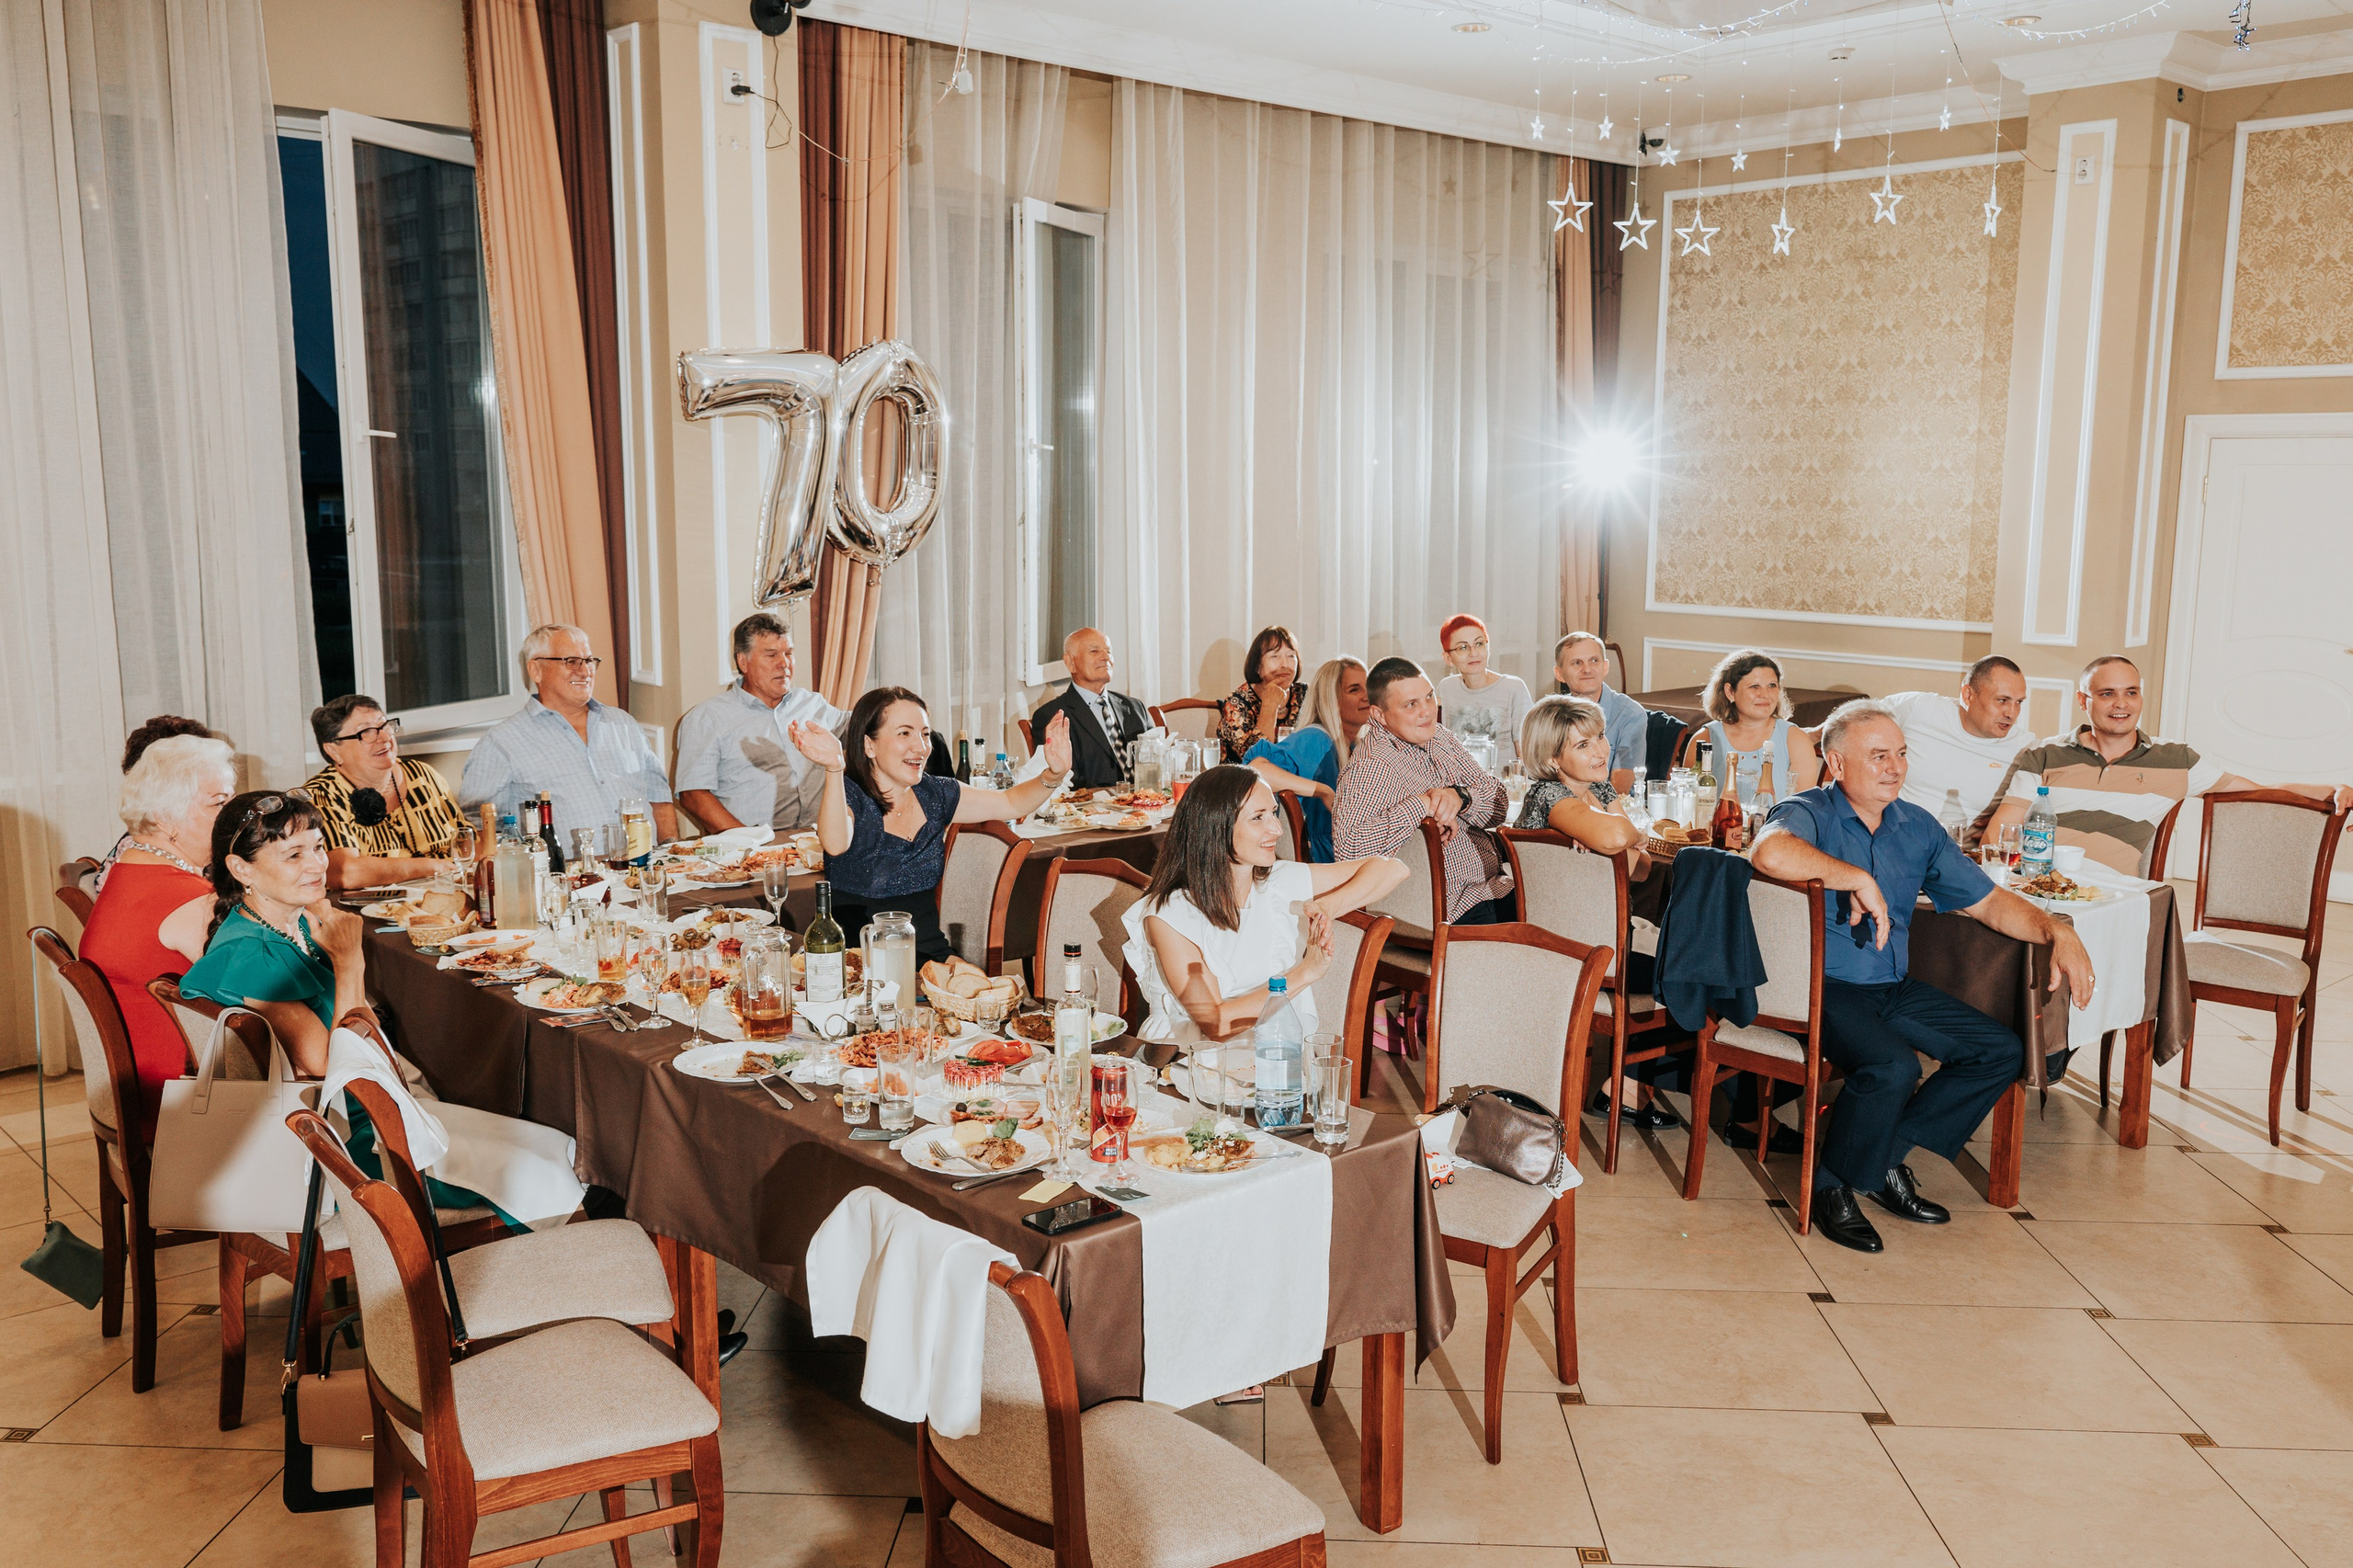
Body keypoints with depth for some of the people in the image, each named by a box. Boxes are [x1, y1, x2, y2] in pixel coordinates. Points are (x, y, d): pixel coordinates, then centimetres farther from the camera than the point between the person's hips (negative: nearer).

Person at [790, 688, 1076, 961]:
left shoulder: (934, 794, 8)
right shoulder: (851, 797, -8)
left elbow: (1012, 803, 12)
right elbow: (835, 844, -31)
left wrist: (1054, 775, -8)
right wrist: (834, 769, -46)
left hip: (929, 953, 5)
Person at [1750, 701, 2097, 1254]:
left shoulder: (1917, 827, 13)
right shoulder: (1810, 813, -9)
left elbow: (1986, 900, 14)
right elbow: (1770, 852, -35)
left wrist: (2057, 930, -3)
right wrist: (1859, 880, -26)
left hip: (1895, 988, 8)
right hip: (1822, 985, -8)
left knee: (2002, 1052, 0)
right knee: (1893, 1066, -31)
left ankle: (1887, 1156, 8)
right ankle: (1832, 1186, -5)